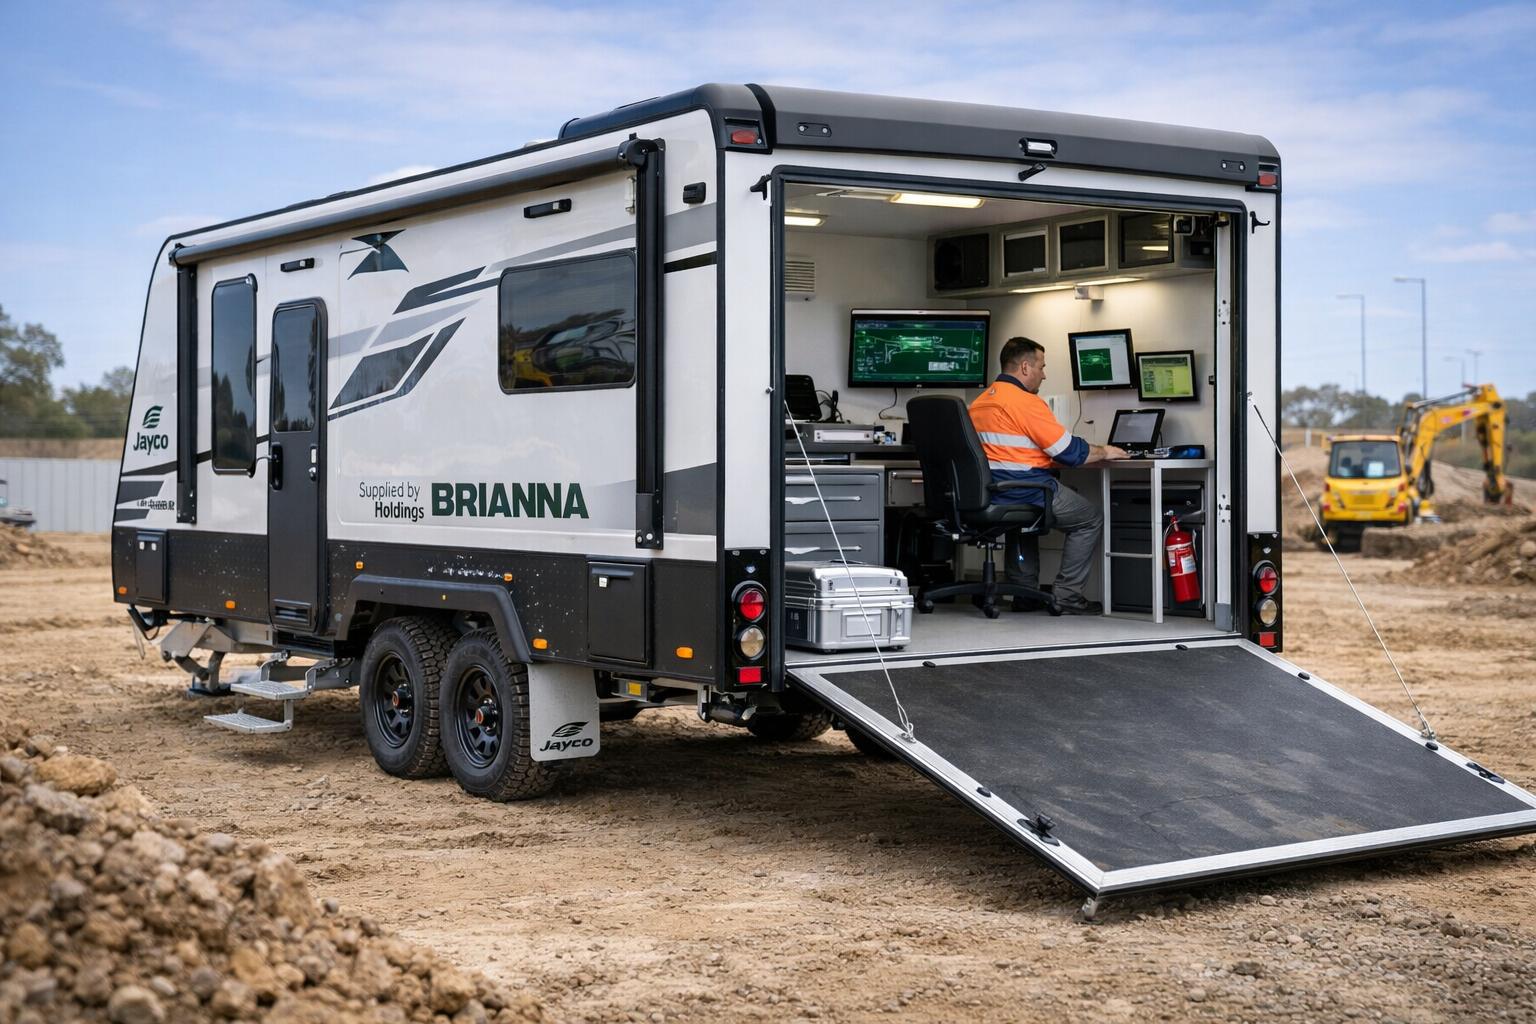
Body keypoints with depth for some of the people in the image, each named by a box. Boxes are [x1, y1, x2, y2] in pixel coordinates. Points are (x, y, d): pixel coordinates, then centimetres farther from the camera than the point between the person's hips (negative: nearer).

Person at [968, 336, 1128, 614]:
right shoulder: (1026, 402, -15)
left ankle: (1024, 593, 32)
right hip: (1023, 494, -8)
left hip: (984, 495, 9)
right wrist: (1103, 452, 7)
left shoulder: (979, 402, 12)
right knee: (1091, 518, 9)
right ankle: (1066, 595, 7)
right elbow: (1070, 451, -12)